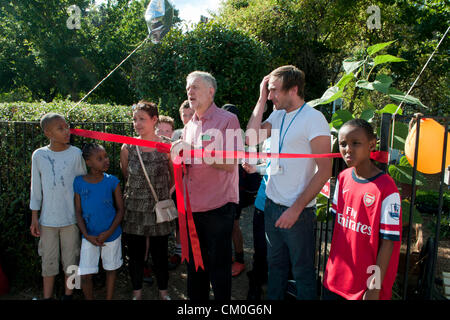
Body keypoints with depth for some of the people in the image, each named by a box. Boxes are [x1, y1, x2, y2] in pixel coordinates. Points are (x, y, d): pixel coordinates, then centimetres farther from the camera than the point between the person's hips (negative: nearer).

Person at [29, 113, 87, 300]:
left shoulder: (75, 153, -6)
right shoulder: (39, 155, -4)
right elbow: (36, 188, 3)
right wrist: (34, 218, 4)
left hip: (71, 218, 0)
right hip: (48, 219, 1)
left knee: (70, 259, 11)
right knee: (49, 260, 12)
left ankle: (68, 295, 30)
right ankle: (47, 296, 29)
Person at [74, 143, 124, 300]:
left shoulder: (112, 181, -11)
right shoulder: (79, 182, -8)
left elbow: (120, 209, -5)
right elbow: (78, 211, -2)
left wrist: (109, 232, -14)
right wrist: (87, 235, -12)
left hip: (111, 234, 0)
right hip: (89, 236, 1)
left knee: (111, 269, 15)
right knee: (85, 275, 3)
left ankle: (109, 298, 35)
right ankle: (89, 299, 30)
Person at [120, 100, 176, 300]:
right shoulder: (127, 148, -3)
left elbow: (174, 176, 7)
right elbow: (126, 176, 12)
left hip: (159, 209, -1)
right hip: (134, 210, 1)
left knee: (160, 253, 10)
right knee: (135, 253, 12)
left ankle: (163, 291, 30)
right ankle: (137, 292, 32)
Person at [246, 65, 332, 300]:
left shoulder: (313, 118, -14)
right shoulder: (278, 115, 8)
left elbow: (324, 170, -17)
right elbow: (252, 138, -3)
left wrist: (296, 209, -18)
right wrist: (261, 99, -2)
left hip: (298, 211, -6)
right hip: (272, 204, 7)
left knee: (302, 271, 10)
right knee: (275, 264, 20)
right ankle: (273, 298, 37)